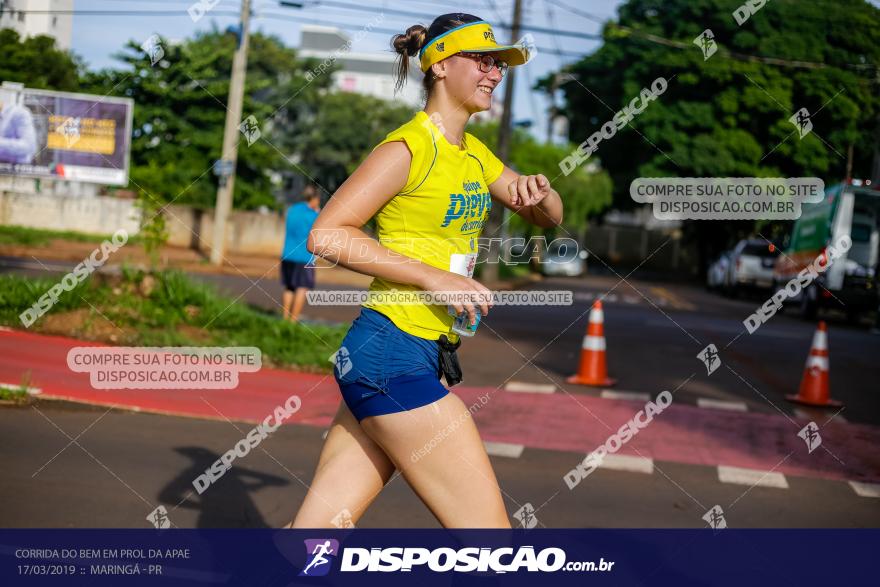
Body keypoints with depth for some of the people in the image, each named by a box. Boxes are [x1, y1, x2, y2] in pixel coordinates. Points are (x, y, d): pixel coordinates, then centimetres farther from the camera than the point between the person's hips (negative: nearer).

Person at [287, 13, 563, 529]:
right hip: (393, 353, -9)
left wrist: (540, 193, -1)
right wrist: (433, 277, -18)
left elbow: (550, 219, 23)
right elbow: (326, 235, -14)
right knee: (488, 528, -5)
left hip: (424, 356, 9)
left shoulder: (474, 153, 17)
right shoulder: (408, 148, -10)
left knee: (318, 527, 7)